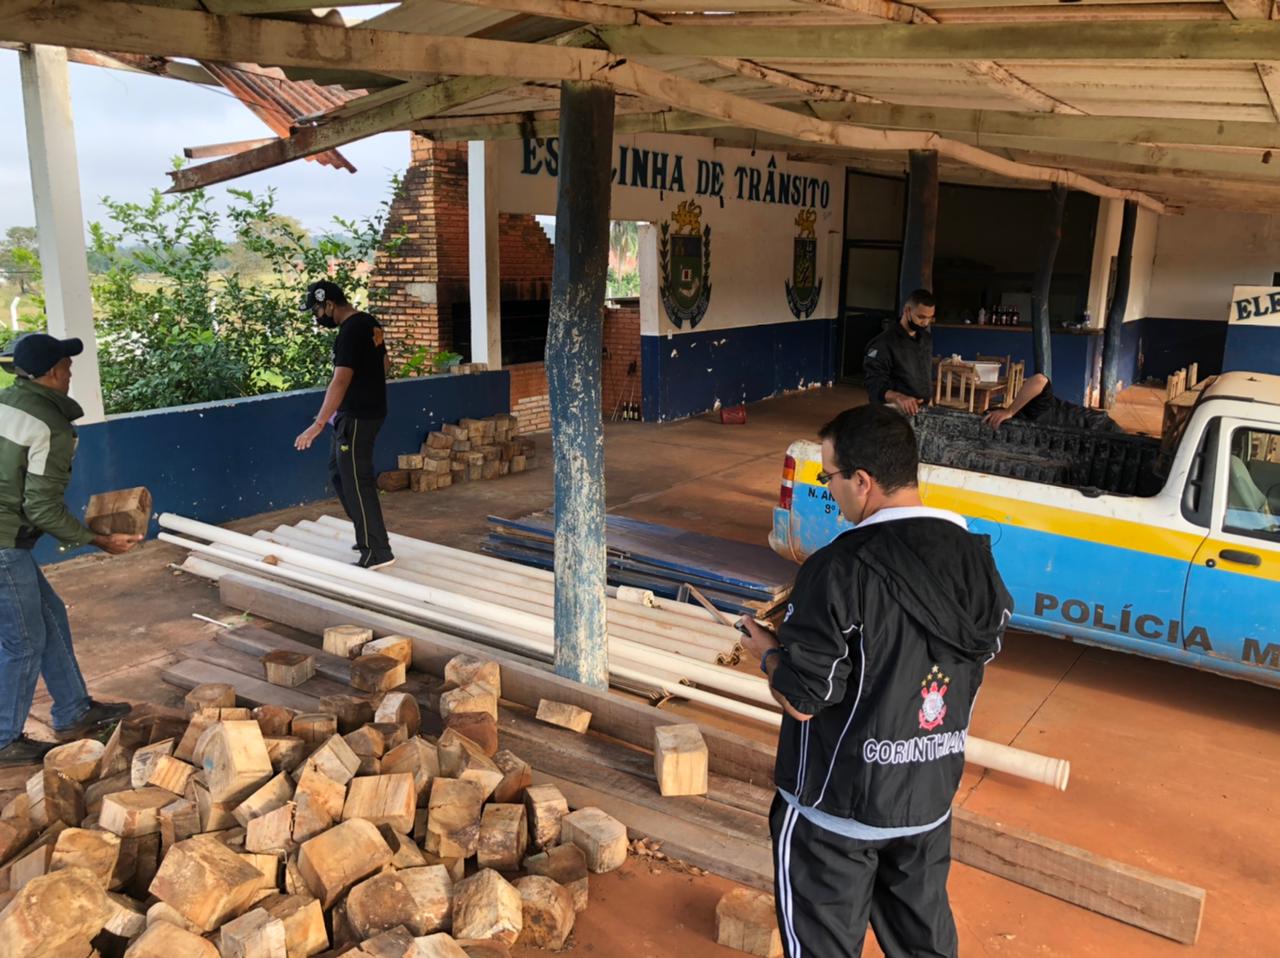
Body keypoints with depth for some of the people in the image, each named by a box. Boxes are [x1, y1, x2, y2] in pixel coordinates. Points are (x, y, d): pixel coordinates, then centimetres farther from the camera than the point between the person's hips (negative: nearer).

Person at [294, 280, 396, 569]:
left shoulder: (350, 332, -21)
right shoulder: (369, 323, 9)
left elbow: (341, 381, -28)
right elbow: (384, 363, 22)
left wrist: (318, 424, -30)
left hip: (357, 417, -10)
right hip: (370, 410, 10)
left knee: (356, 481, -5)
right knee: (338, 471, 19)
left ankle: (377, 551, 0)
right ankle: (371, 533, 24)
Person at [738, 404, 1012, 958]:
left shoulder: (838, 570, -26)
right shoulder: (977, 558, -5)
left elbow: (801, 700, -22)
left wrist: (767, 650, -1)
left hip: (836, 805, -6)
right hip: (931, 798, 6)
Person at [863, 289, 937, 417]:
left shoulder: (927, 339, 10)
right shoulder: (884, 343, -16)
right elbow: (874, 383, -24)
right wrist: (898, 397, -41)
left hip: (922, 410, 7)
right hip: (893, 412, -7)